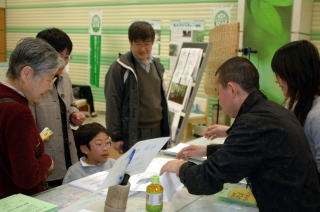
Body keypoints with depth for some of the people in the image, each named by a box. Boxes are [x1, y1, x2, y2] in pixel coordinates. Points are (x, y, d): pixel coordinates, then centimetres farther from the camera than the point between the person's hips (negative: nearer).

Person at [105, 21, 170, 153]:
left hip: (156, 131, 5)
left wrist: (166, 131, 15)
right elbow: (113, 104, -8)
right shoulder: (120, 68, -9)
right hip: (133, 133, -5)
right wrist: (116, 137, -9)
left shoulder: (157, 66, 10)